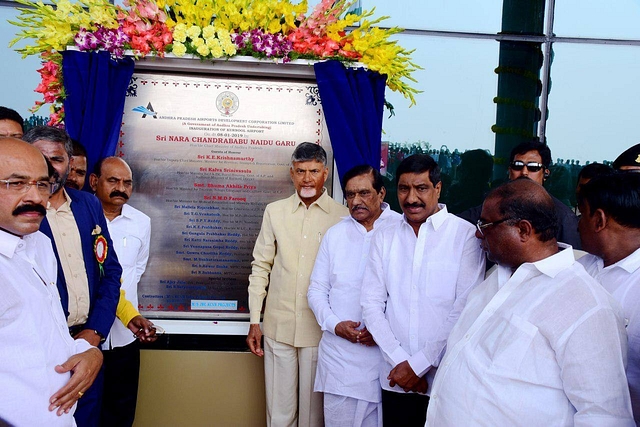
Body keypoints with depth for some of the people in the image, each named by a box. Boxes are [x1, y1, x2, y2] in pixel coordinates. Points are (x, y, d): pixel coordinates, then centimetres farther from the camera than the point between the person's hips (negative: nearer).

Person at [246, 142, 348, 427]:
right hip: (279, 327, 2)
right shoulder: (275, 211, 6)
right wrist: (254, 320, 6)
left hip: (321, 329, -2)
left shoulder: (343, 217, -2)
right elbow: (261, 266, 9)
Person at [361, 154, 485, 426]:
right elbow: (372, 304, 2)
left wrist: (419, 364, -11)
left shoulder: (465, 235, -6)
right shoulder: (384, 238, 6)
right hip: (396, 378, 3)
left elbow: (466, 310, -11)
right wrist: (400, 361, -8)